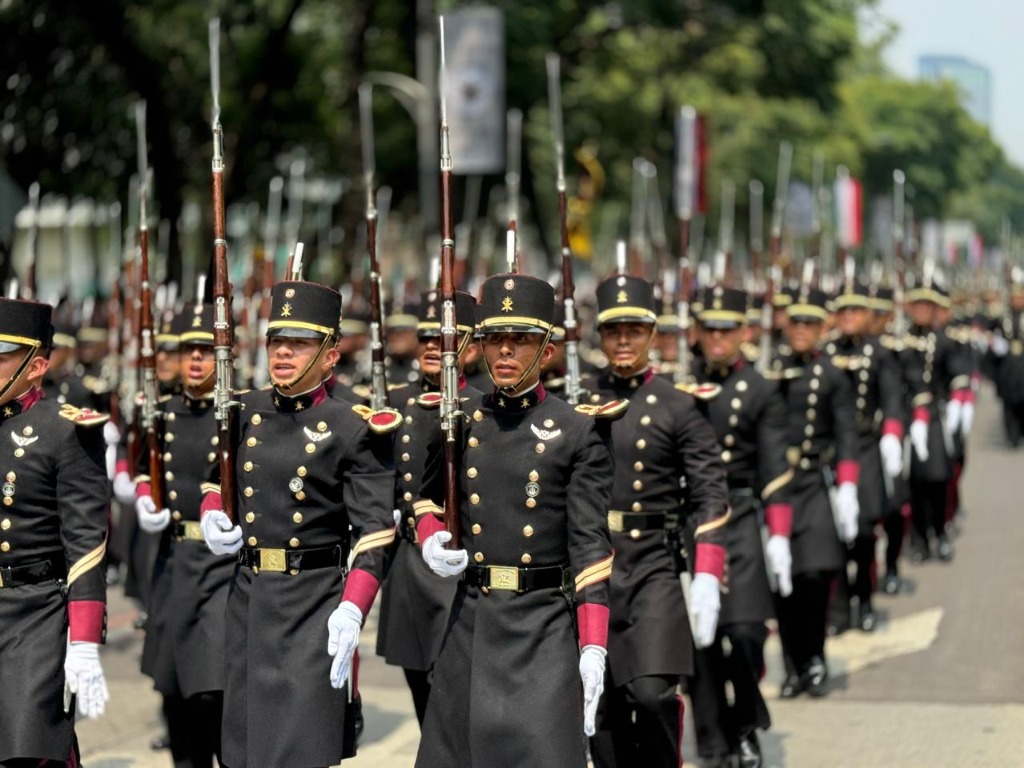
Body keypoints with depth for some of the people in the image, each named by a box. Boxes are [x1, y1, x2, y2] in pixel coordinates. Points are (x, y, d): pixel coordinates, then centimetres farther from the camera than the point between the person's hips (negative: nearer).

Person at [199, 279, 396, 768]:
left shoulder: (353, 429, -6)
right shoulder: (245, 414, 8)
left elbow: (374, 532, -10)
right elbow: (218, 478, 26)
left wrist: (352, 611, -22)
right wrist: (211, 515, 3)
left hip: (314, 604, -5)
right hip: (247, 595, 5)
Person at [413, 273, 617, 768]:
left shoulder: (577, 433, -2)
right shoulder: (458, 423, 8)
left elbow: (590, 545, -5)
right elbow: (428, 498, 25)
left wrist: (593, 648, -12)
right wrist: (430, 539, 1)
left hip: (545, 626, -4)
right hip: (470, 619, 4)